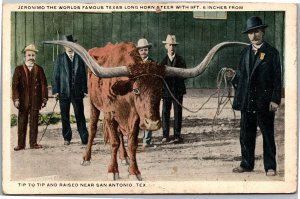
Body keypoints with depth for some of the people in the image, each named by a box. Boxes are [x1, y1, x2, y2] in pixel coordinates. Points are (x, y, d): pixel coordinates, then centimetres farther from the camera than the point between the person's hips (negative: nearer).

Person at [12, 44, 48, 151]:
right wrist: (16, 99, -10)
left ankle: (33, 143, 11)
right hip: (23, 101, -1)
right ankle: (21, 144, 6)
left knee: (34, 122, 4)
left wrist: (44, 98, -1)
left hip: (35, 101, 1)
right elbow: (15, 85, 0)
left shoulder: (39, 69, 9)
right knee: (22, 123, 1)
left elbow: (43, 85, 6)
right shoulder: (19, 69, 6)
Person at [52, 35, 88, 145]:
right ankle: (67, 138, 17)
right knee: (65, 116, 6)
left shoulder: (79, 58, 8)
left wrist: (84, 90, 1)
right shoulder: (60, 58, 6)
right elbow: (55, 75, 4)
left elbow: (83, 75, 8)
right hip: (64, 91, 0)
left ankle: (84, 138, 1)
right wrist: (55, 91, -4)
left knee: (80, 115, -2)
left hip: (77, 92, 0)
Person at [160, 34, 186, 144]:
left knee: (178, 112, 2)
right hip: (166, 90, 1)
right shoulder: (163, 60, 6)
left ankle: (177, 135, 8)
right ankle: (165, 135, 6)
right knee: (165, 112, 1)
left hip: (178, 90, 0)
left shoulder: (180, 60, 4)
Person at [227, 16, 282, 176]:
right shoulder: (245, 52, 11)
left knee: (267, 135, 3)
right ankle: (247, 164, 21)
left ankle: (270, 167, 11)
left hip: (264, 101, -5)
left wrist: (275, 100, -12)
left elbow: (277, 78, -6)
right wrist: (234, 75, -5)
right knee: (246, 135, 10)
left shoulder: (271, 52, -3)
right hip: (247, 101, 5)